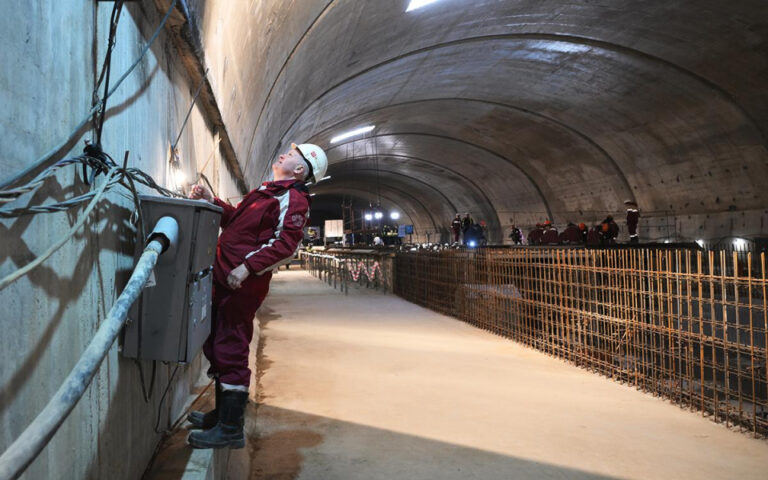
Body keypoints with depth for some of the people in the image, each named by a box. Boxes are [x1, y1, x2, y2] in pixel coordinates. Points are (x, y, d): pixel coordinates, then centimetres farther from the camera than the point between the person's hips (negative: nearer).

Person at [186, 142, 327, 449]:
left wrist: (247, 266, -27)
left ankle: (230, 429, 5)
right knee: (216, 346, 18)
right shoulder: (269, 191, 21)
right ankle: (222, 414, 33)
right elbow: (236, 218, 25)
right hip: (226, 278, 10)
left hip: (243, 284, -10)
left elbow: (287, 244, -22)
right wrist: (211, 201, 13)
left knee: (229, 351, -6)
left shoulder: (293, 199, -10)